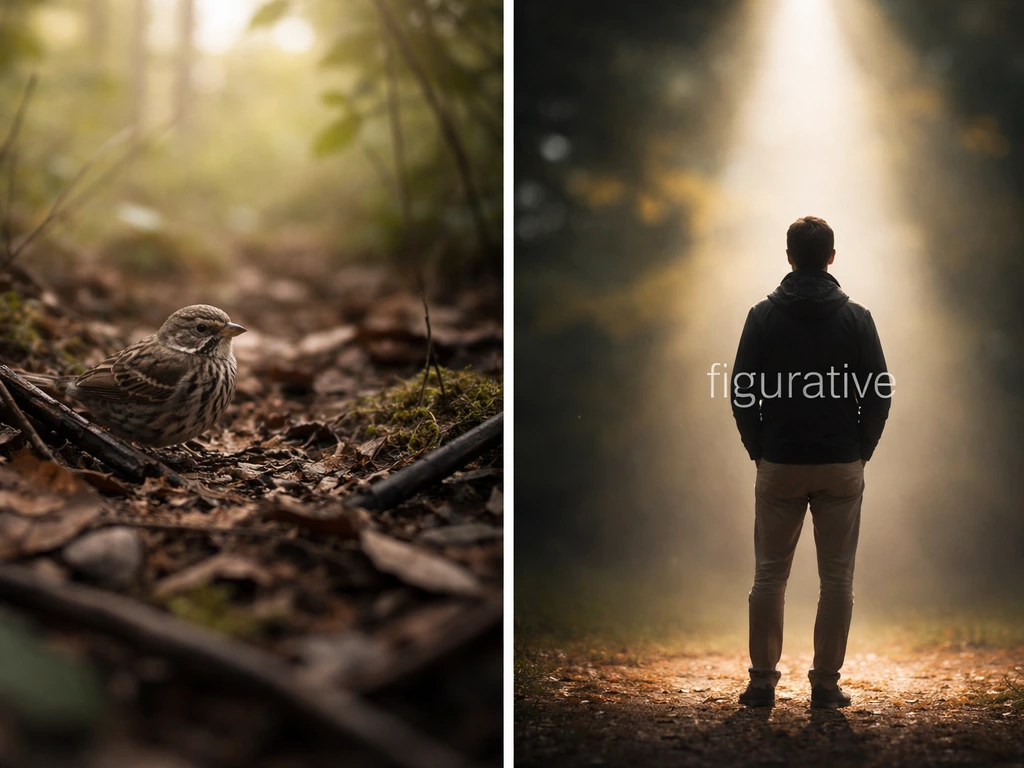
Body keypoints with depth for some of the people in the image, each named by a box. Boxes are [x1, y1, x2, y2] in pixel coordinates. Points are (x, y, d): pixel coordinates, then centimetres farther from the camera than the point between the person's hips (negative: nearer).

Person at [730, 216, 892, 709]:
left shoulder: (764, 316, -1)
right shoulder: (855, 317, -1)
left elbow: (743, 392, -1)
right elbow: (880, 394, -2)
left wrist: (759, 449, 10)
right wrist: (861, 451, 9)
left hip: (778, 465, 0)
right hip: (841, 467, 0)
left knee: (769, 576, 8)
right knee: (837, 578, 6)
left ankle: (762, 682, 10)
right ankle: (826, 685, 8)